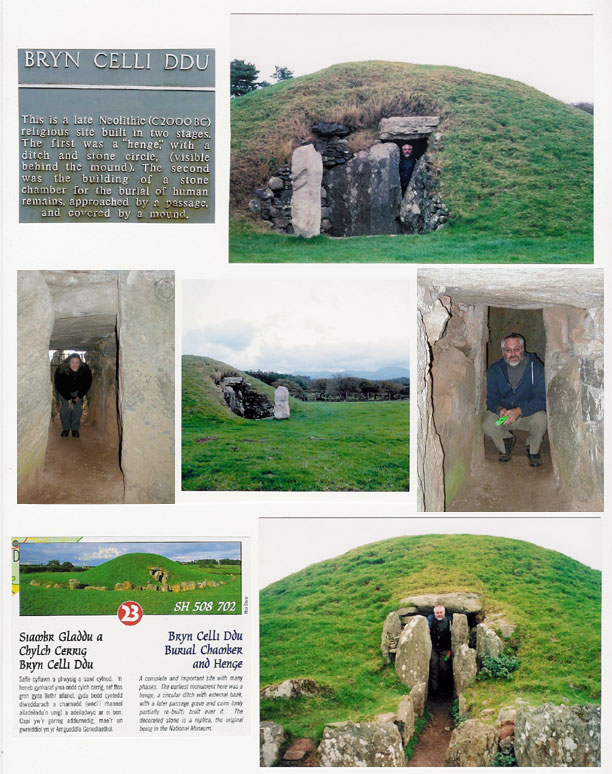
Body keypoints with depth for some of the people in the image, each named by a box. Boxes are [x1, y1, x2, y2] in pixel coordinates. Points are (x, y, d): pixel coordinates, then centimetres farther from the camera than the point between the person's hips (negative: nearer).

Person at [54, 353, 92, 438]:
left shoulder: (85, 369, -28)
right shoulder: (61, 369, -32)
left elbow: (87, 384, -11)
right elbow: (58, 386, -20)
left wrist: (79, 396, -12)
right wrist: (68, 398, -20)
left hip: (78, 391, 1)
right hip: (64, 392, -1)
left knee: (77, 408, -10)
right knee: (65, 407, -13)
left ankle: (75, 429, 5)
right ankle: (65, 428, 4)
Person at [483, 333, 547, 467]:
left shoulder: (535, 367, -14)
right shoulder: (494, 370, -6)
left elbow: (542, 398, -19)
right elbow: (491, 398, -3)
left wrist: (519, 411, -33)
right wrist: (500, 409, -28)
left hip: (528, 413, -2)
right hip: (503, 412, 2)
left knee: (541, 419, -35)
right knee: (487, 426, -27)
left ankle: (533, 450, -1)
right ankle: (506, 440, 11)